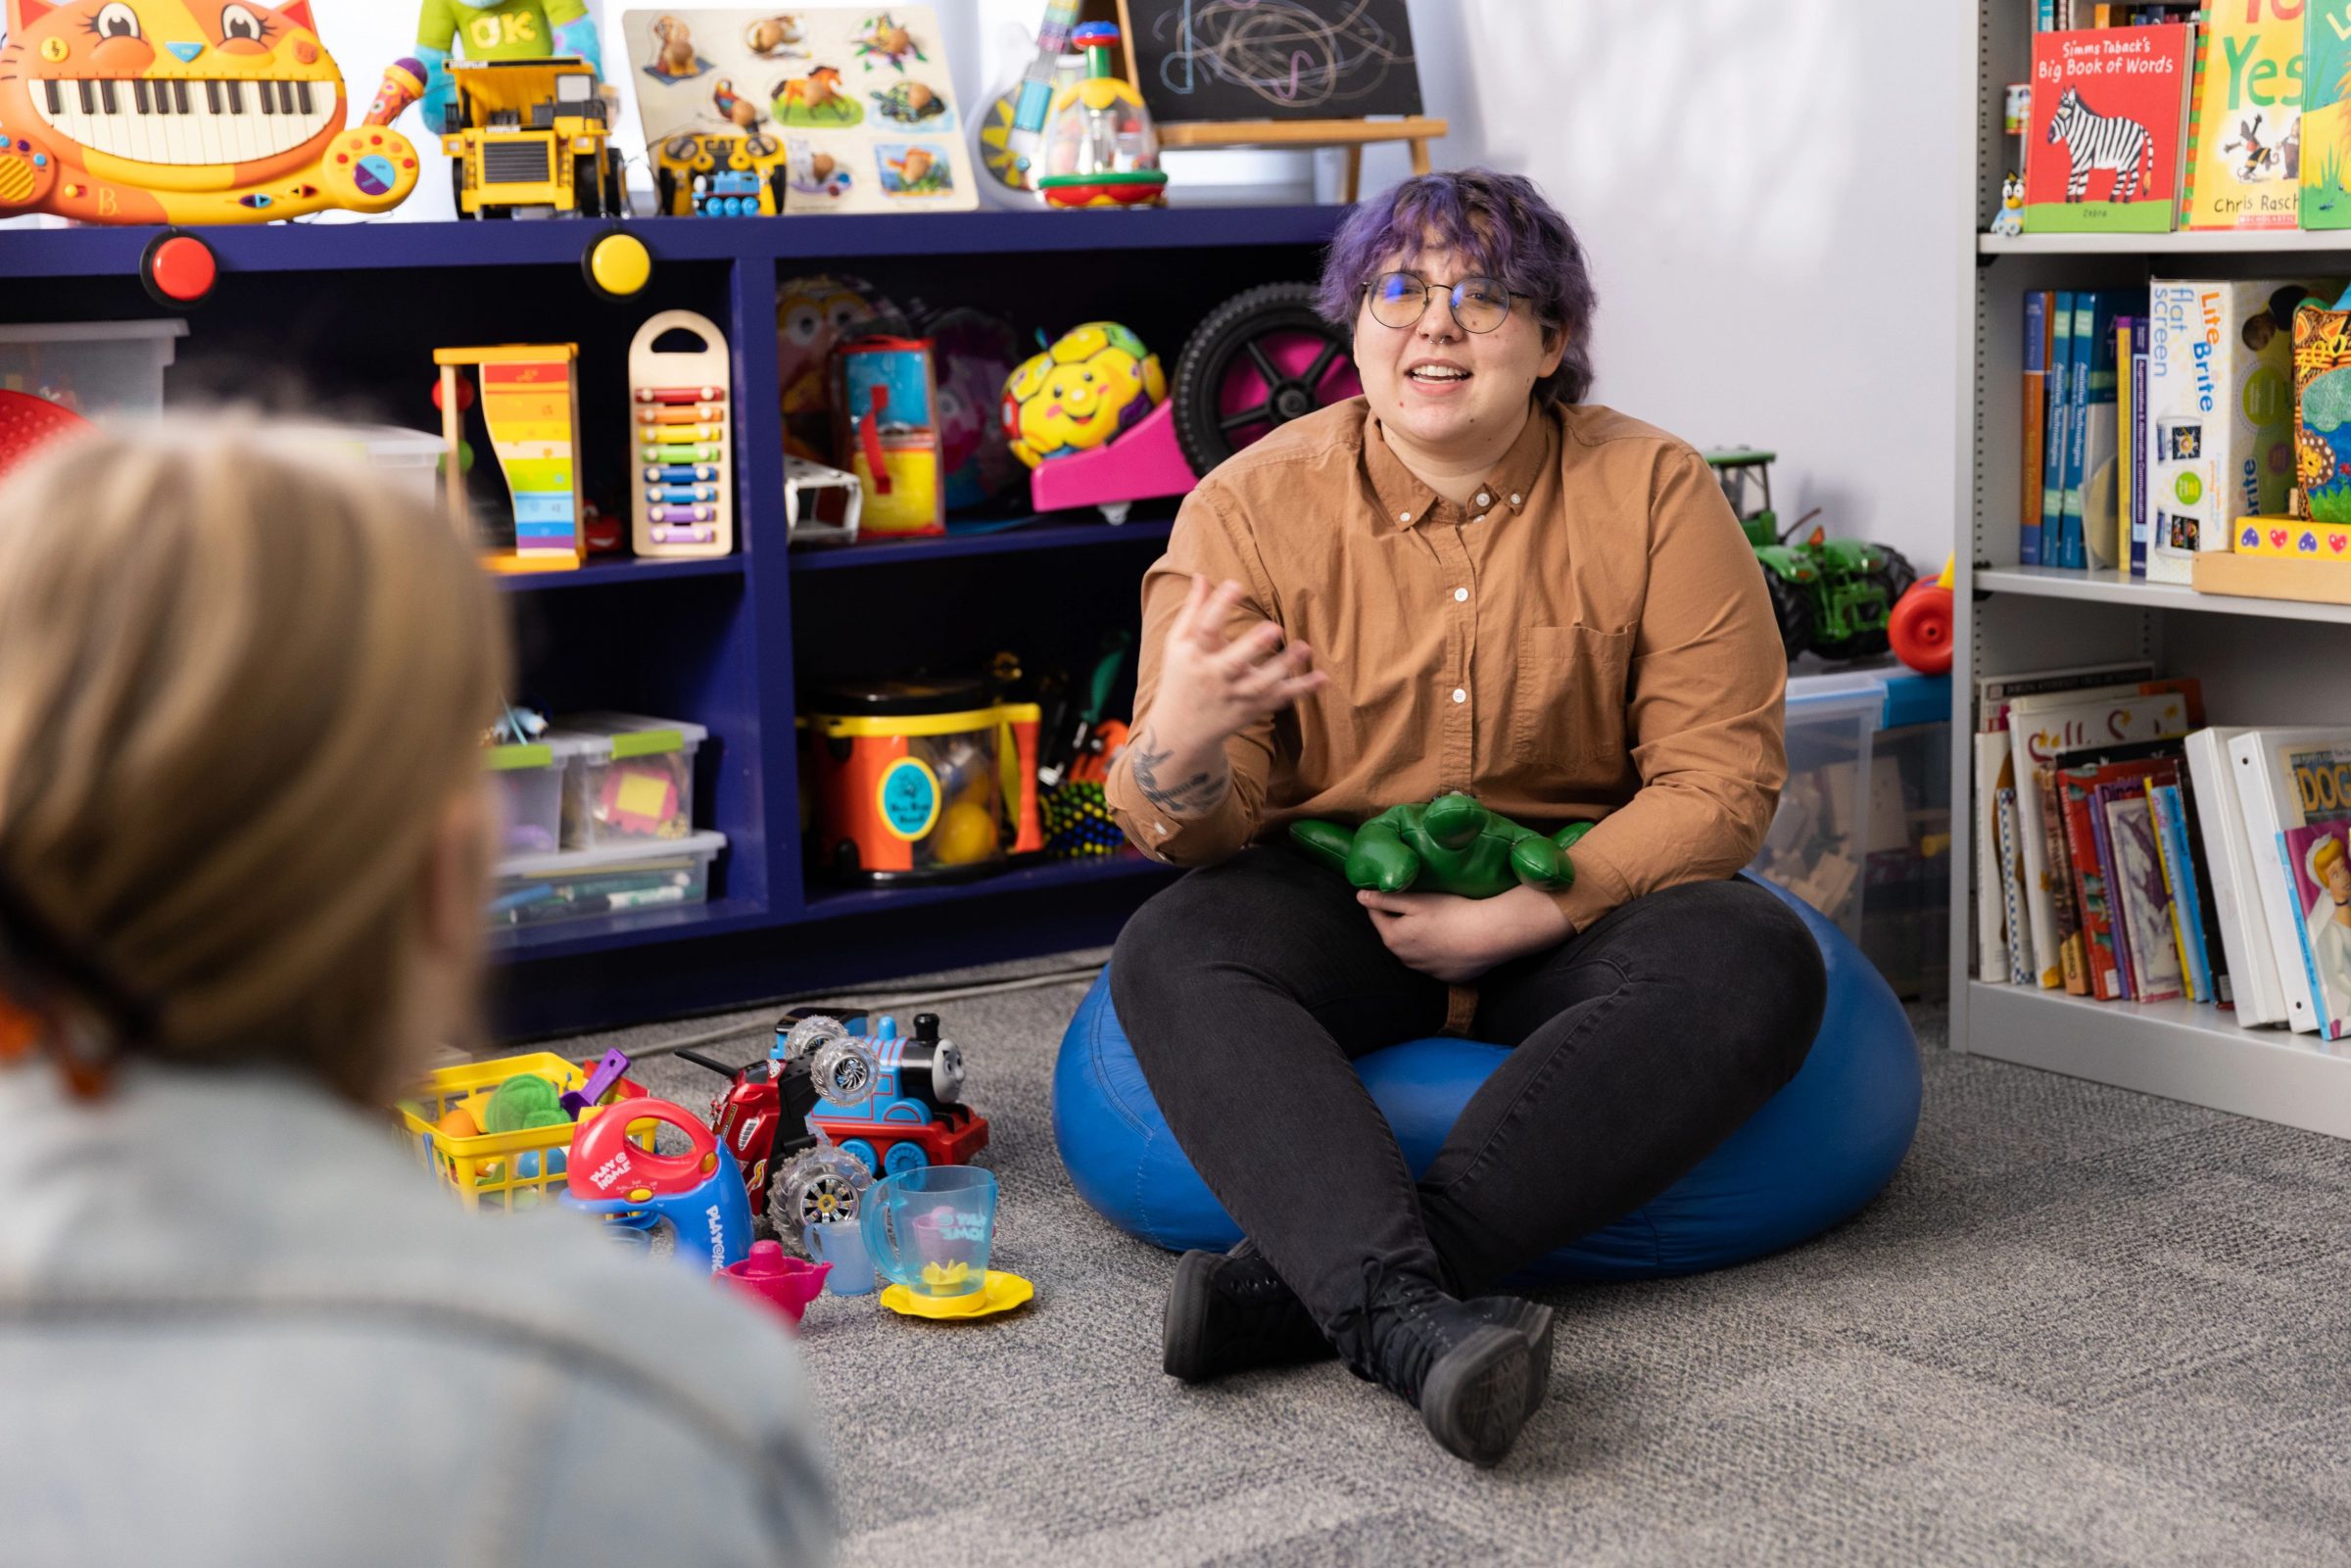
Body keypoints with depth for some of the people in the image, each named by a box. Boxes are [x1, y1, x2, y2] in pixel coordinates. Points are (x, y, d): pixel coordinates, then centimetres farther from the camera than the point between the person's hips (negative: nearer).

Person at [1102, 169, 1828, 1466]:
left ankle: (1305, 1281, -38)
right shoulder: (1253, 507, -5)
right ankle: (1404, 1314, -48)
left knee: (1758, 964, -30)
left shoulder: (1653, 493, -4)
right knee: (1171, 953, -30)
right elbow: (1195, 832, -7)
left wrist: (1530, 913, -20)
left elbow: (1721, 777, -8)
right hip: (1331, 898, 0)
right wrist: (1181, 743, -32)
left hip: (1578, 900, 1)